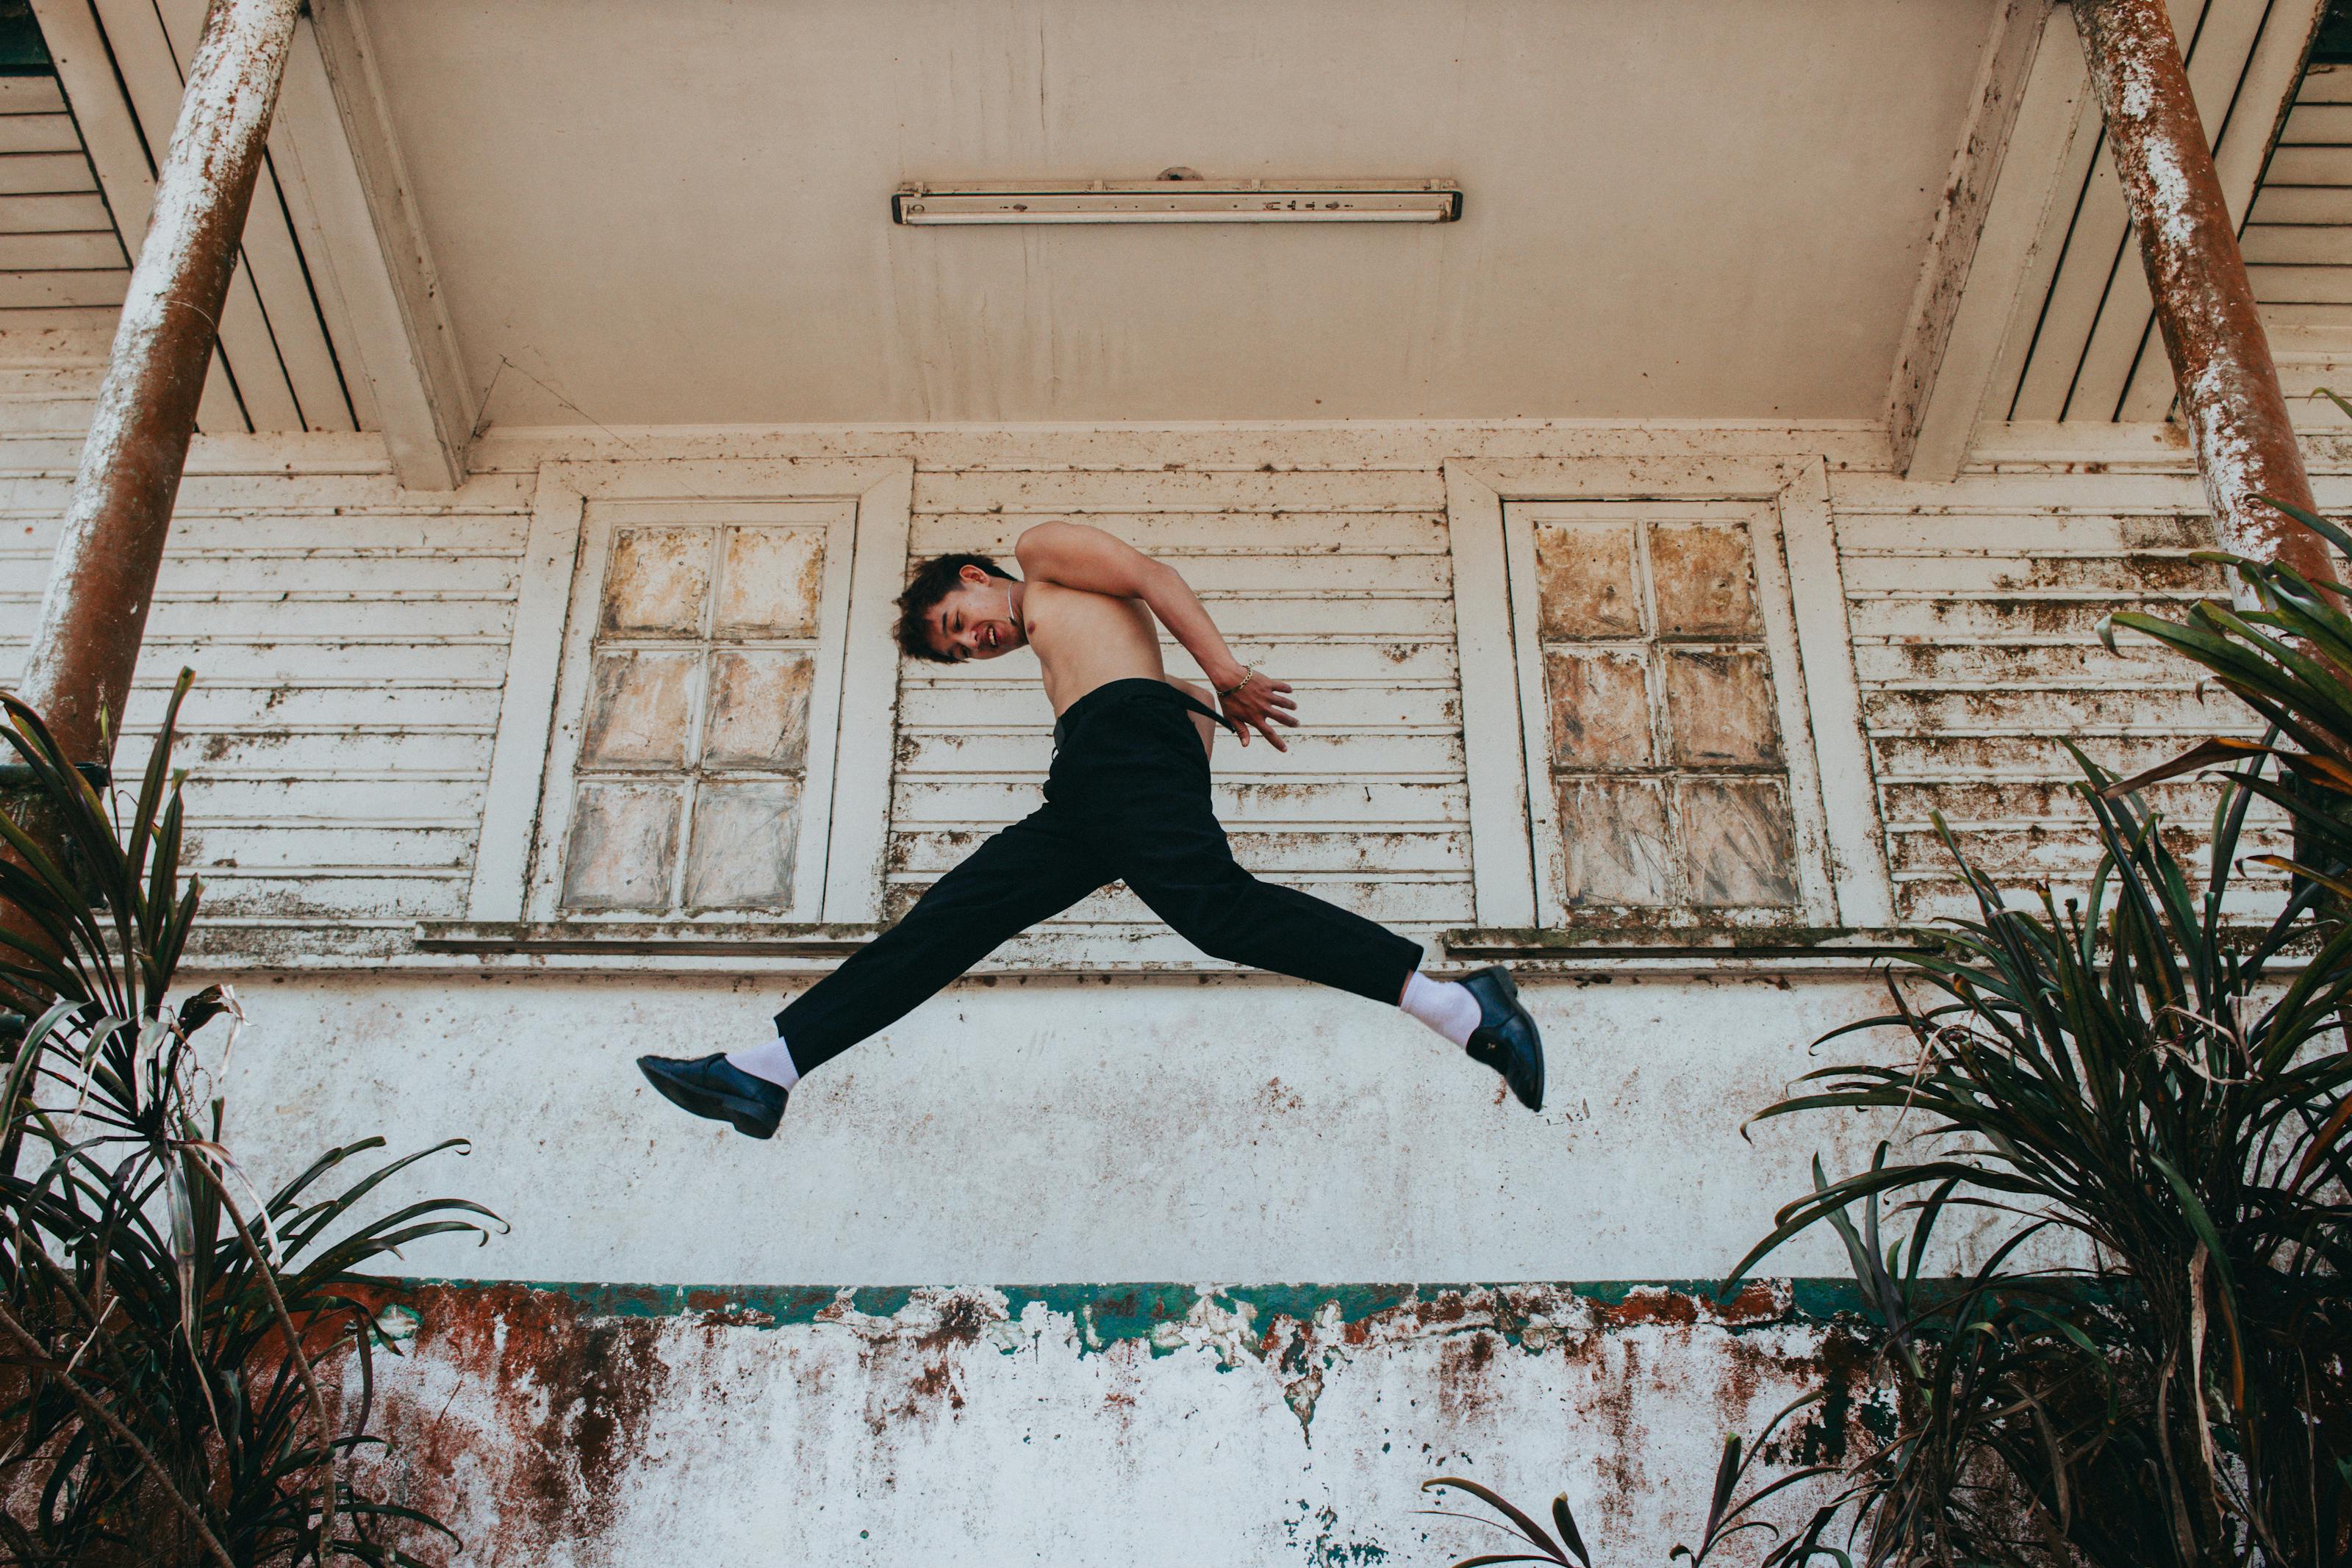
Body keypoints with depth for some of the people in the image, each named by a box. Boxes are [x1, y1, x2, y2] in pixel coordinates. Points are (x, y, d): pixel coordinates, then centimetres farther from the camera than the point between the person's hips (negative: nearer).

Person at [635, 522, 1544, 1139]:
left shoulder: (1042, 554, 20)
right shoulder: (1053, 647, 41)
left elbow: (1152, 579, 4)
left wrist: (1228, 679, -4)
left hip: (1127, 736, -9)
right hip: (1087, 799, 9)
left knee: (1214, 905, -29)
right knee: (945, 921, 4)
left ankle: (1460, 1006, -37)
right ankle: (762, 1072, 3)